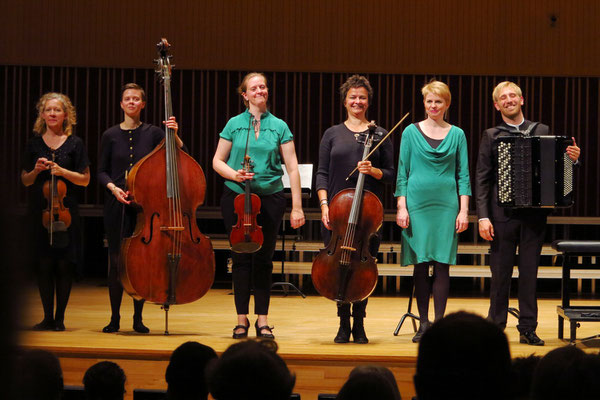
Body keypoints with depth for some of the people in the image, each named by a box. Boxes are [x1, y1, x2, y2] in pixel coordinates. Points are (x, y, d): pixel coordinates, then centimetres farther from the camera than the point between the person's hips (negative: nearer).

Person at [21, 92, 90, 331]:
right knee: (44, 264, 1)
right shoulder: (34, 144, 9)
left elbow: (85, 179, 3)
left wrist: (62, 171, -12)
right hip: (39, 210, 2)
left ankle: (60, 317, 5)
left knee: (64, 264, -3)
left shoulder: (75, 144, 3)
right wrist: (36, 171, -7)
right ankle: (48, 317, 8)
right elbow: (25, 180, 13)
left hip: (65, 210, -2)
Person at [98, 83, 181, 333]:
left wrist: (174, 135, -17)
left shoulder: (152, 133, 4)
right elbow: (102, 172, 8)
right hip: (117, 204, 0)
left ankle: (138, 318, 11)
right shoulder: (111, 136, 6)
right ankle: (115, 317, 10)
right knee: (117, 259, 1)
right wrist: (113, 188, -10)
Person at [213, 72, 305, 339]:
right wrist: (233, 175, -13)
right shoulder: (234, 124, 4)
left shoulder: (279, 126, 4)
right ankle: (242, 319, 10)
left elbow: (292, 168, 1)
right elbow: (217, 161, 8)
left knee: (264, 259, 3)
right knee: (241, 258, 1)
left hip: (270, 197, 0)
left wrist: (297, 207, -6)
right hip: (236, 197, 0)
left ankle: (262, 320, 11)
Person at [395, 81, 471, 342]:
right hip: (417, 203, 0)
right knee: (421, 263, 1)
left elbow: (463, 175, 6)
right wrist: (401, 207, -2)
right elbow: (402, 172, 5)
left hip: (446, 204, 0)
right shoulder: (411, 132, 5)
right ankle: (423, 323, 8)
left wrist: (464, 210, -1)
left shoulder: (457, 135, 7)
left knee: (442, 264, -2)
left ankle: (439, 322, 2)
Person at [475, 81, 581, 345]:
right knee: (500, 272, 2)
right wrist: (483, 216, -8)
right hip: (503, 213, -1)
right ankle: (496, 327, 11)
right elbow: (482, 179, 0)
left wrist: (572, 159, -10)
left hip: (534, 214, 1)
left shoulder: (541, 132, 10)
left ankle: (528, 329, 11)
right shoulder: (491, 136, 5)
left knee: (529, 272, 4)